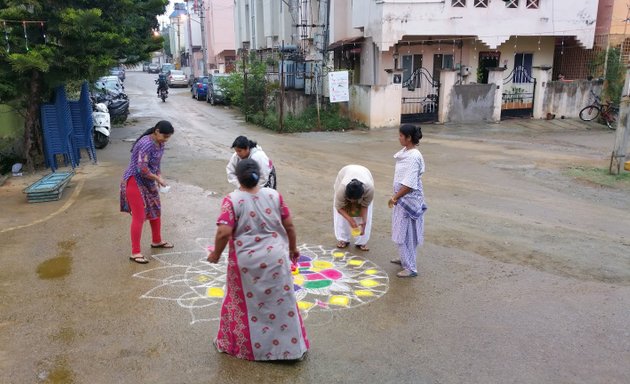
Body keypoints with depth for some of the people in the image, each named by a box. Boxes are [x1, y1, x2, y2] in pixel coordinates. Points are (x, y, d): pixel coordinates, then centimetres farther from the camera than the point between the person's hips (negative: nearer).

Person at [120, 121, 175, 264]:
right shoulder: (146, 144, -26)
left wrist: (159, 177, 0)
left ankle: (156, 241, 38)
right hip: (135, 182, -9)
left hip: (148, 182, 9)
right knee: (139, 217, -7)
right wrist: (158, 178, -19)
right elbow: (142, 168, -30)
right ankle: (135, 253, 1)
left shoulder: (159, 143, 3)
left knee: (155, 211, 19)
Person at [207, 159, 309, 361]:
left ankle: (240, 344, 33)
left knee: (245, 303, 17)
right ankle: (290, 346, 25)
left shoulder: (232, 200, -11)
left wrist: (216, 254, -2)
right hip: (275, 258, 2)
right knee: (282, 302, 14)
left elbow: (224, 232, -19)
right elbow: (289, 226, 3)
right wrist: (293, 248, 17)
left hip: (246, 262, -2)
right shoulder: (274, 195, -2)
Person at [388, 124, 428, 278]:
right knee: (402, 232, 21)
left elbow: (409, 185, -26)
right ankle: (405, 259, 37)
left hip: (409, 200, -9)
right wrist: (396, 197, 17)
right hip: (403, 198, 9)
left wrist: (395, 198, -17)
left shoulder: (413, 157, -24)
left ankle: (410, 268, 10)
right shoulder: (405, 152, 5)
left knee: (406, 233, -1)